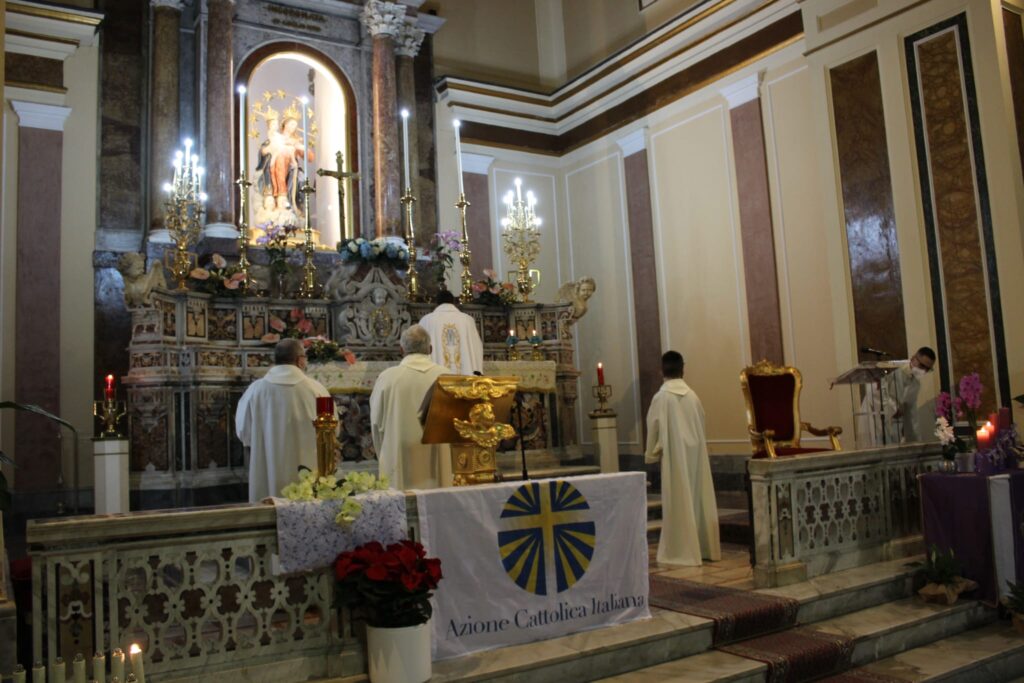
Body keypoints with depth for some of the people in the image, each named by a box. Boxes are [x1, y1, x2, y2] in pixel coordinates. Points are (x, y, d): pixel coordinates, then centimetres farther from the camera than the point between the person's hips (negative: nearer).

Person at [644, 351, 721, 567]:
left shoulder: (660, 397, -11)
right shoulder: (692, 395, 2)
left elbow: (654, 428, -7)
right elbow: (701, 425, 7)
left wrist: (651, 454, 6)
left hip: (674, 455, -5)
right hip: (696, 452, 5)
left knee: (680, 502, 0)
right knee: (699, 499, 12)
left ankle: (684, 551, 3)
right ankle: (706, 547, 20)